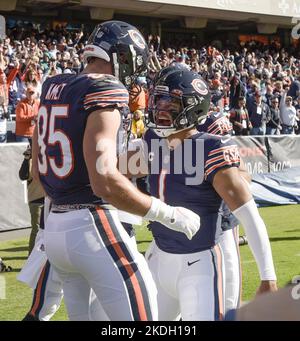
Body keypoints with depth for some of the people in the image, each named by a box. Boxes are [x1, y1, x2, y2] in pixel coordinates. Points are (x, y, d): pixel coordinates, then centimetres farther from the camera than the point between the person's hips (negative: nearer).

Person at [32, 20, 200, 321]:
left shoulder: (53, 88, 11)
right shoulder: (104, 90, -13)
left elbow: (38, 170, 18)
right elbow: (104, 181, -23)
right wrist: (168, 215, -16)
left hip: (54, 227, 9)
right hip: (92, 226, -9)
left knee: (82, 315, 20)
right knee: (140, 313, -6)